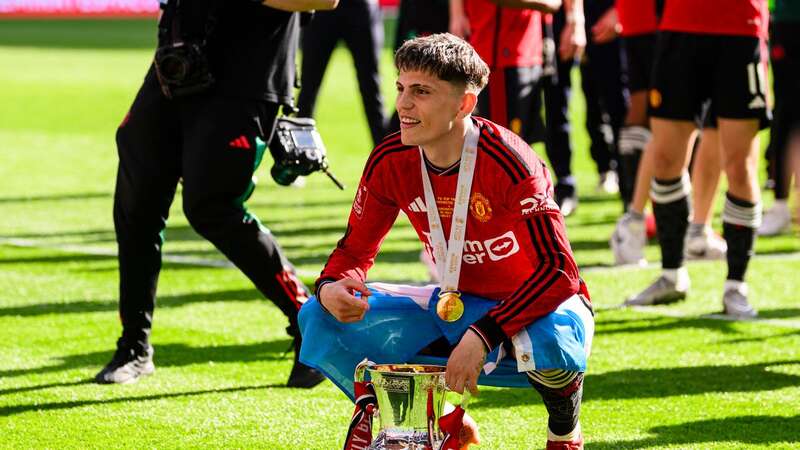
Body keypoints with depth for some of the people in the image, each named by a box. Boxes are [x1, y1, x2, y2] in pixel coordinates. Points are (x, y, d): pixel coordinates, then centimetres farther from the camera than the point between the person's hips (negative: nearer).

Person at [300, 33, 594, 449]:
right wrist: (331, 288, -22)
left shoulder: (507, 162, -25)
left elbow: (558, 271, -28)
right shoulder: (390, 162, -8)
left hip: (529, 307, -6)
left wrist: (482, 336, -38)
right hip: (453, 307, 6)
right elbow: (355, 250, 3)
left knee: (546, 345, -43)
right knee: (319, 318, -10)